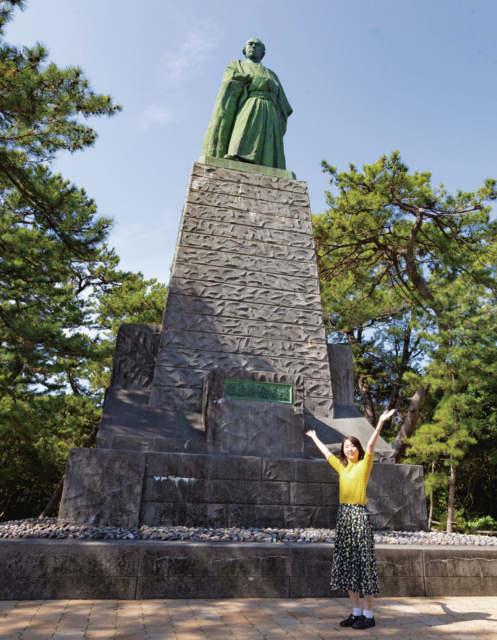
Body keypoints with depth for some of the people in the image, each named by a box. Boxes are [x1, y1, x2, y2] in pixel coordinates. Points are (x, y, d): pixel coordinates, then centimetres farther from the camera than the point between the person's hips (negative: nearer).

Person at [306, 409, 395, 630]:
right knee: (346, 562, 9)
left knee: (363, 562, -2)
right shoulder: (342, 467, 13)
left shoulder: (364, 464, -2)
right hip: (343, 514, 6)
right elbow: (326, 452, 26)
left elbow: (370, 446, -17)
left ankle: (368, 614, 8)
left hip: (359, 514, -6)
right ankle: (356, 612, 20)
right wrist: (314, 437, 38)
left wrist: (380, 423, -29)